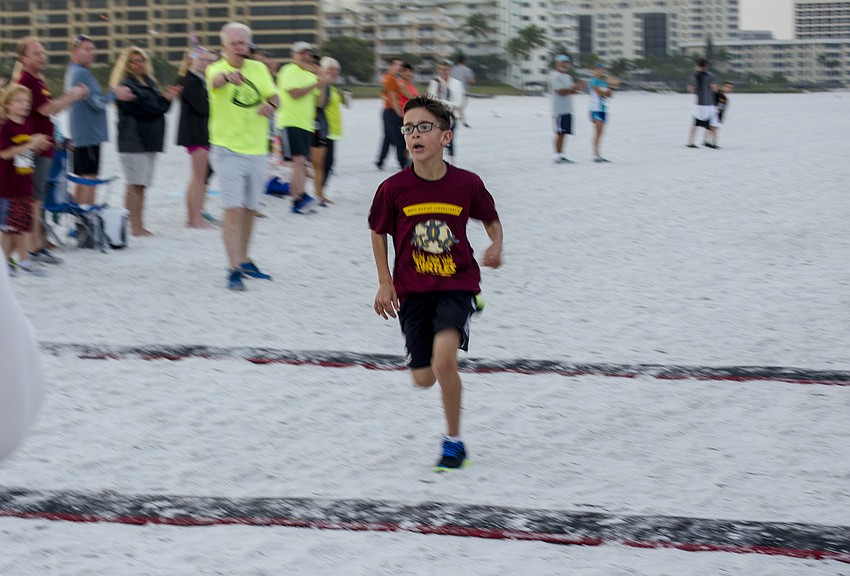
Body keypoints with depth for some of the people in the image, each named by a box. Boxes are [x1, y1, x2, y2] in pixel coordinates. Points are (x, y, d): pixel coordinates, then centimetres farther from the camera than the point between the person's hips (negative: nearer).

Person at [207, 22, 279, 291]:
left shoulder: (259, 69, 8)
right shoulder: (216, 69, -9)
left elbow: (274, 97, 2)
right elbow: (216, 80, -33)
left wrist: (270, 104, -23)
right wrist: (229, 76, -57)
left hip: (257, 149, 5)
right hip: (228, 150, -5)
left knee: (250, 209, 15)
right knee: (234, 209, -13)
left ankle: (244, 261, 30)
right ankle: (234, 269, -15)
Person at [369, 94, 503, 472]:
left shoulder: (467, 185, -9)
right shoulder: (394, 189, -9)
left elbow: (491, 219, 10)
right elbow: (378, 232, 7)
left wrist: (496, 246, -10)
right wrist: (385, 283, 3)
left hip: (457, 284, -2)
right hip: (412, 289, 2)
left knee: (444, 358, -26)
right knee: (423, 378, 5)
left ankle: (453, 441, -6)